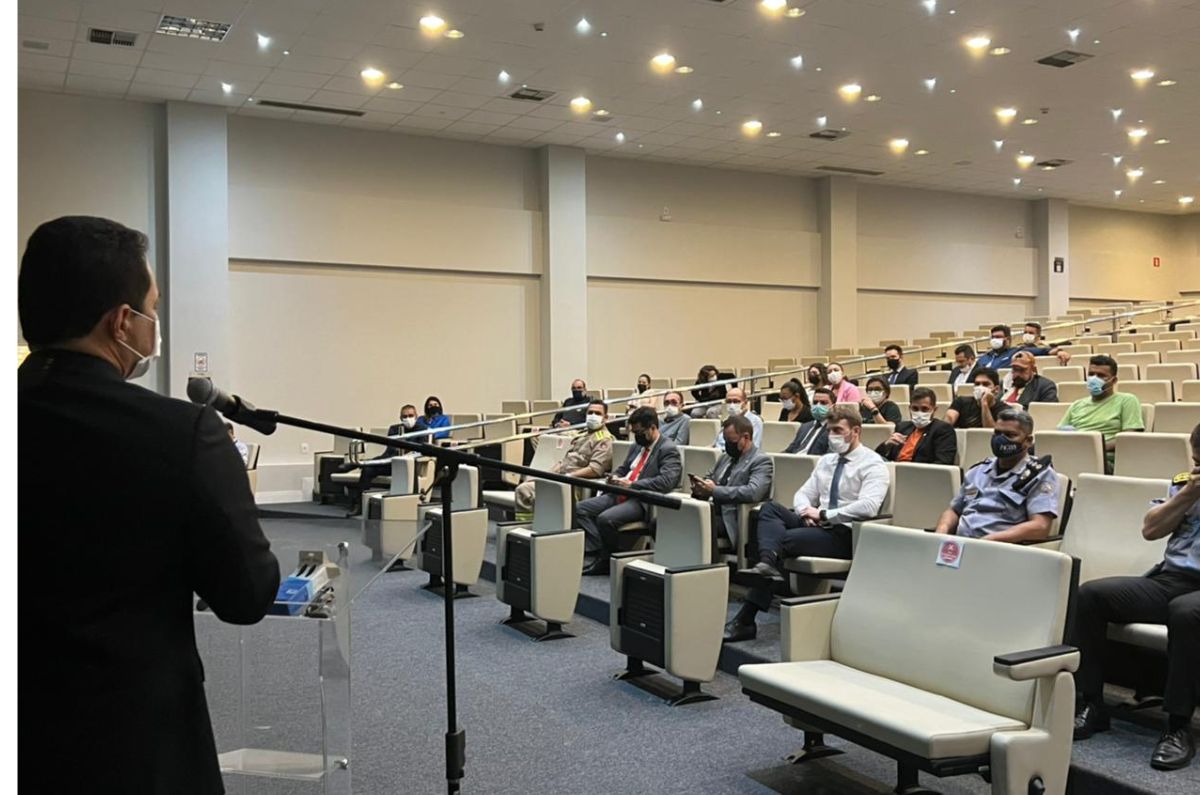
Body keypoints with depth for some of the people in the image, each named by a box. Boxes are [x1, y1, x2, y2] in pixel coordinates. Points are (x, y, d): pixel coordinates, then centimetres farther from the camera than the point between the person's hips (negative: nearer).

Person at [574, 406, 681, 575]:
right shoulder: (637, 446, 19)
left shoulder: (668, 450, -8)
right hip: (620, 494, 9)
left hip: (643, 501, -9)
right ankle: (599, 552, -13)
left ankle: (607, 561, -8)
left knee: (605, 518, -30)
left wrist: (631, 485, -20)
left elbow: (666, 481, -22)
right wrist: (615, 477, 6)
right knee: (581, 509, -6)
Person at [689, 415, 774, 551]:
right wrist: (700, 488, 2)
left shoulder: (762, 461, -4)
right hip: (714, 513, 8)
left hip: (732, 520, -7)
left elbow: (753, 493, -20)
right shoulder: (725, 457, 21)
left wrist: (715, 491, -18)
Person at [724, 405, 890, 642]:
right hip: (817, 524, 7)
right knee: (770, 509, -17)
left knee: (784, 540, -27)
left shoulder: (872, 464, -6)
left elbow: (868, 507, -22)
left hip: (844, 534, -7)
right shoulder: (826, 461, 19)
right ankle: (768, 561, -47)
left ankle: (746, 620, -28)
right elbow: (803, 494, 18)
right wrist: (807, 511, -7)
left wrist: (823, 514, -19)